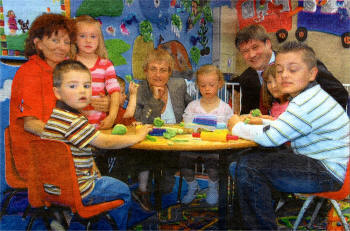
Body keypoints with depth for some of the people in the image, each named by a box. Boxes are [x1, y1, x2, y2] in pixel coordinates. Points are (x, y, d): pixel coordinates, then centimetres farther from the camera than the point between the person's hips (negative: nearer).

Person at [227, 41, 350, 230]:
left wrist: (237, 127, -9)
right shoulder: (310, 97, 10)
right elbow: (281, 129, 20)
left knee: (248, 168, -21)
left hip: (326, 173, -11)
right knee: (251, 157, 19)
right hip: (315, 160, 11)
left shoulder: (307, 105, -23)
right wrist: (260, 122, 5)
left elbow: (270, 138, -24)